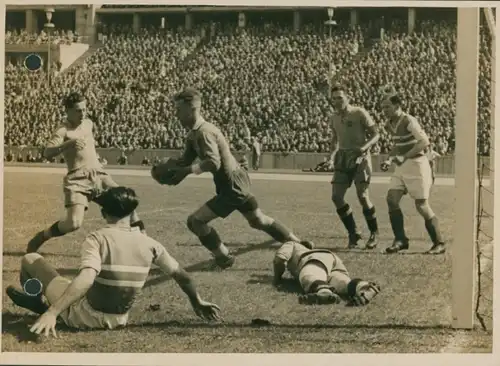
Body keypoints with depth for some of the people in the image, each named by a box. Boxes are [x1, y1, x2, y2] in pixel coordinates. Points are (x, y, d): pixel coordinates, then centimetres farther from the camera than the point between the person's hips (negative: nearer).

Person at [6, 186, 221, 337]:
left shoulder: (97, 239, -20)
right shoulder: (148, 244, -6)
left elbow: (85, 279, -36)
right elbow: (181, 275, 2)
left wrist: (52, 313, -39)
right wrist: (197, 303, 19)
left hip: (83, 317, -5)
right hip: (118, 321, 5)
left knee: (30, 260, 8)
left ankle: (40, 306, 31)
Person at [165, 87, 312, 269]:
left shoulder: (204, 132, -22)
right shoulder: (193, 134, 9)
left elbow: (213, 162, -35)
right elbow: (184, 161, 8)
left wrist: (188, 170, -29)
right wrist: (169, 169, -12)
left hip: (232, 188, -10)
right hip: (238, 182, 10)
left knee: (195, 220, -9)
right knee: (258, 221, 24)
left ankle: (224, 258, 6)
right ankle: (299, 244, 33)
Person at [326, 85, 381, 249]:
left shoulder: (359, 113, -8)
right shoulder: (334, 117, 9)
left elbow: (375, 134, -7)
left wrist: (364, 147, -24)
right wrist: (332, 154, 10)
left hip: (360, 157, -6)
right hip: (343, 158, 6)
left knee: (363, 196, -13)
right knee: (336, 197, -5)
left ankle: (374, 233, 6)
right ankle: (353, 233, 9)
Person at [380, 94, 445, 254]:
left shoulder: (409, 121, -16)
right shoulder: (391, 124, 10)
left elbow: (424, 141, -25)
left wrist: (405, 157, -29)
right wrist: (389, 159, 7)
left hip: (416, 164, -8)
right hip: (402, 167, 8)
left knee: (421, 205, -6)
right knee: (392, 199, -6)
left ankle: (439, 244, 5)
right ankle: (400, 240, 2)